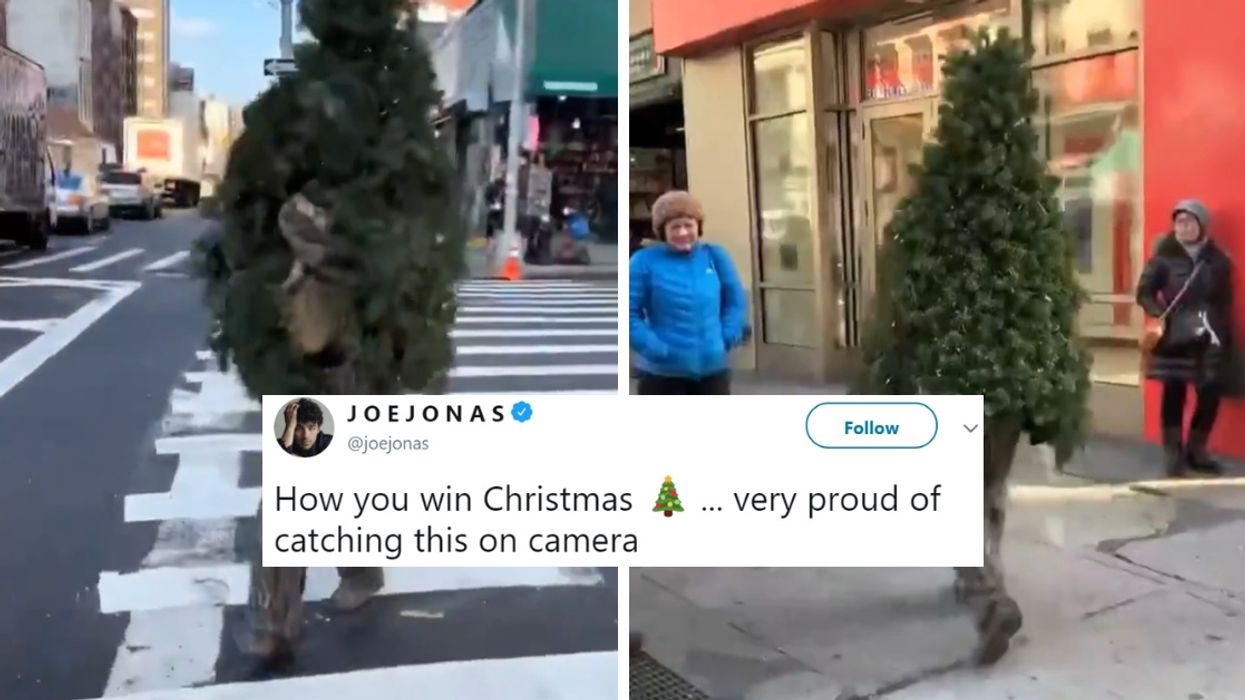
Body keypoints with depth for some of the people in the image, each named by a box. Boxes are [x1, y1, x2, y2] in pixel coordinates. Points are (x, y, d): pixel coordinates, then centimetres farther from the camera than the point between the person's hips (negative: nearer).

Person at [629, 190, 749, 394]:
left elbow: (735, 301, 10)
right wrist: (653, 347, -17)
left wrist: (727, 337, -2)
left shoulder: (715, 256, 1)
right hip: (663, 371, -4)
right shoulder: (644, 261, -10)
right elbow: (630, 313, -9)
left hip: (712, 367, 4)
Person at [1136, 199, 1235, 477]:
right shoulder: (1165, 256, -3)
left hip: (1210, 339, 3)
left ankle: (1196, 449, 19)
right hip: (1175, 337, -3)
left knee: (1211, 392, 3)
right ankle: (1174, 454, 6)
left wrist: (1224, 336, 5)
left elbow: (1225, 302, 11)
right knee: (1174, 393, -2)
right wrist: (1159, 314, -17)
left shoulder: (1218, 260, 6)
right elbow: (1144, 292, -1)